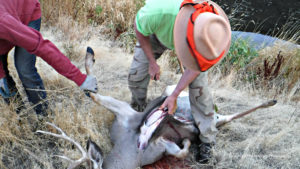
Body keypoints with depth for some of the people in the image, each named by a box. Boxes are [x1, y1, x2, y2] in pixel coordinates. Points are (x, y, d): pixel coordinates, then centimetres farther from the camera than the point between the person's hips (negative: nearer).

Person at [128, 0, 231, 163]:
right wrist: (152, 62, -13)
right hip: (158, 32, 1)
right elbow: (139, 27, -20)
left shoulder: (212, 30, -40)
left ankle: (207, 138, 10)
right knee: (136, 74, -1)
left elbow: (195, 67, -20)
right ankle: (137, 111, 33)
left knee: (199, 85, -9)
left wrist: (174, 95, -19)